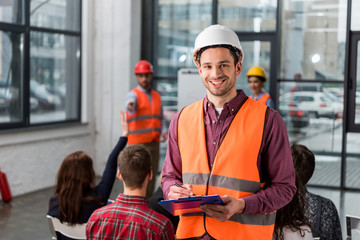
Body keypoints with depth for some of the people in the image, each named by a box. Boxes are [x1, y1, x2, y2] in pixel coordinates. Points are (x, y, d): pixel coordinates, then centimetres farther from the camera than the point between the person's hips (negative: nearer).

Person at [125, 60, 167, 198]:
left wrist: (164, 131, 1)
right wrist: (130, 106, -54)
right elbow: (130, 104, -29)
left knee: (151, 178, 10)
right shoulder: (134, 94, -5)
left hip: (154, 143, 6)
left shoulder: (156, 96, 16)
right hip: (138, 144, -6)